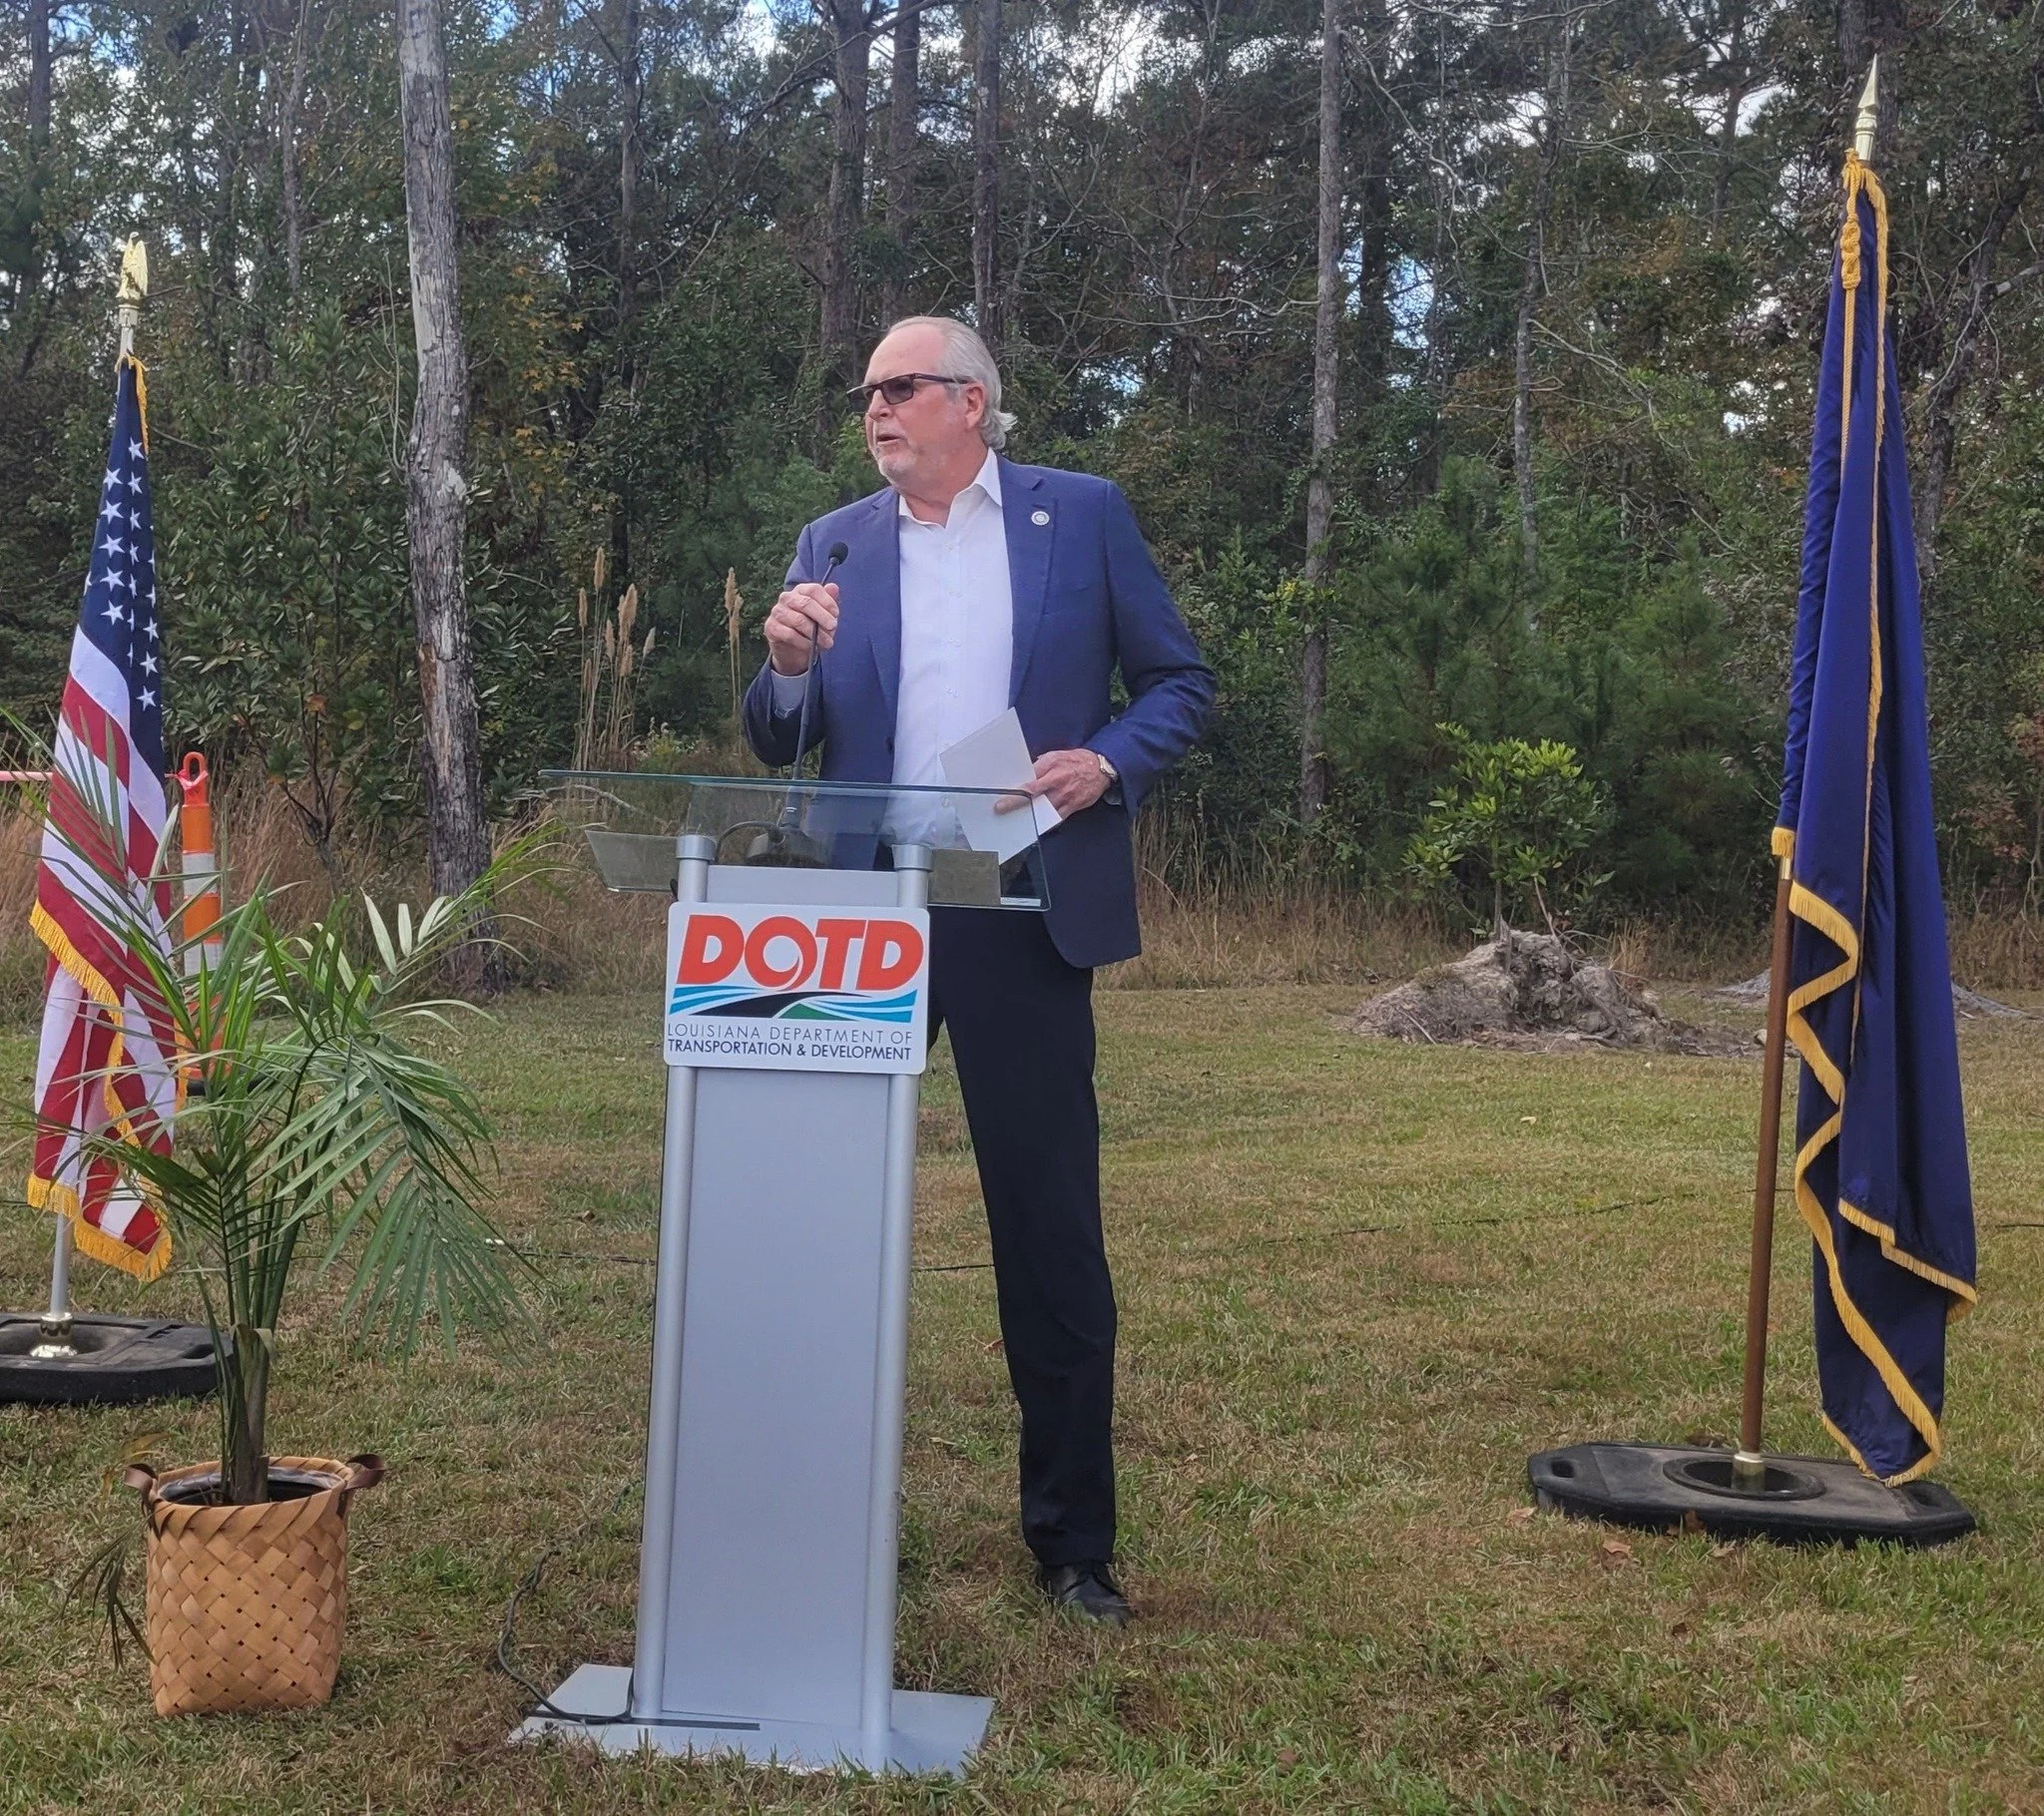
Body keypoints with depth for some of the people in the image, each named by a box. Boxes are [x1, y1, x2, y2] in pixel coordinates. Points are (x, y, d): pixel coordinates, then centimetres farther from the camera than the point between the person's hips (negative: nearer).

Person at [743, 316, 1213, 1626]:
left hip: (1022, 916, -2)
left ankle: (1074, 1537, 15)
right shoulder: (832, 546, 12)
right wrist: (789, 663, -10)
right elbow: (776, 747, 11)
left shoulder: (1084, 515, 5)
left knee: (1052, 1226, 2)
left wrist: (1111, 761, -13)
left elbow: (1181, 681, 6)